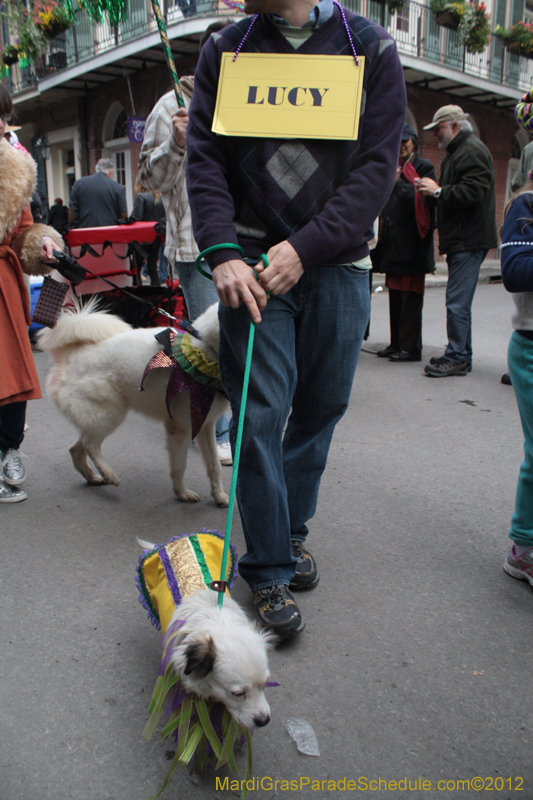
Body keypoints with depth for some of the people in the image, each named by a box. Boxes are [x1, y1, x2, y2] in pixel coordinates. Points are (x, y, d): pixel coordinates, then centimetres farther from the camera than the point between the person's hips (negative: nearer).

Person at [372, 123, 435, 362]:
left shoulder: (423, 168, -1)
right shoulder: (393, 168, 20)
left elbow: (421, 201, -12)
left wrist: (398, 183, -16)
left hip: (412, 243, -7)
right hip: (393, 243, 8)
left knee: (410, 297, -7)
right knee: (395, 296, 10)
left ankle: (411, 348, -3)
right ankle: (396, 344, 16)